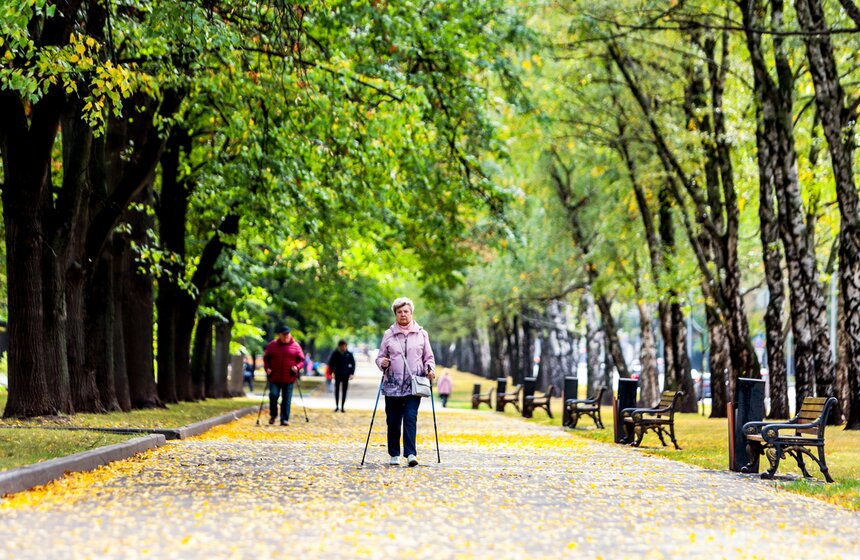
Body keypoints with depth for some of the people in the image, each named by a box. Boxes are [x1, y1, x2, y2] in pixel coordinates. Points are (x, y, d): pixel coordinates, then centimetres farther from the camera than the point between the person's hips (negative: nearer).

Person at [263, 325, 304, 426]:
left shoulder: (295, 346, 4)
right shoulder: (272, 345, 7)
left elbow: (301, 360, 7)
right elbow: (266, 358, 15)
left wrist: (297, 367, -13)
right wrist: (267, 368, -2)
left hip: (289, 379, 0)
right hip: (274, 378, 0)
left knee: (287, 399, 1)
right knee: (273, 395, -10)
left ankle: (285, 419, 6)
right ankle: (273, 415, 13)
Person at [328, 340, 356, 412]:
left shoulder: (349, 354, 0)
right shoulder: (335, 353, -1)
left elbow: (353, 364, 6)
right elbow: (331, 363, 5)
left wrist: (351, 373, -3)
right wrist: (332, 372, -3)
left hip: (346, 376, 0)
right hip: (337, 375, 0)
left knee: (344, 391, 2)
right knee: (337, 390, 0)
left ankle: (342, 407, 7)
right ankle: (336, 406, 9)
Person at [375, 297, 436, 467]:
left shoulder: (421, 334, 8)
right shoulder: (388, 334, 8)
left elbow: (428, 357, 15)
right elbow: (380, 357, 12)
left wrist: (430, 368, -5)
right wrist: (382, 363, -10)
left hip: (414, 385, -1)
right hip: (392, 385, 1)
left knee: (411, 418, -13)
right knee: (393, 421, 4)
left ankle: (411, 453, -17)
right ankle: (394, 455, 14)